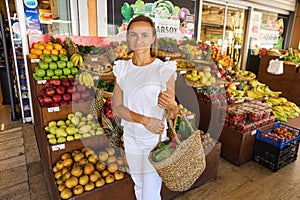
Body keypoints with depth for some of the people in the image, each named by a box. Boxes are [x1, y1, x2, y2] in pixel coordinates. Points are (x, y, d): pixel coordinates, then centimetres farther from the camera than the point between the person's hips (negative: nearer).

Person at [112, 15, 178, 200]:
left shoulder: (164, 69, -14)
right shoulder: (123, 69, -3)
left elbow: (173, 115, -9)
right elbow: (116, 107, -6)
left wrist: (171, 105, -33)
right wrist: (144, 120, -20)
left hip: (155, 139, -4)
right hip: (130, 138, 4)